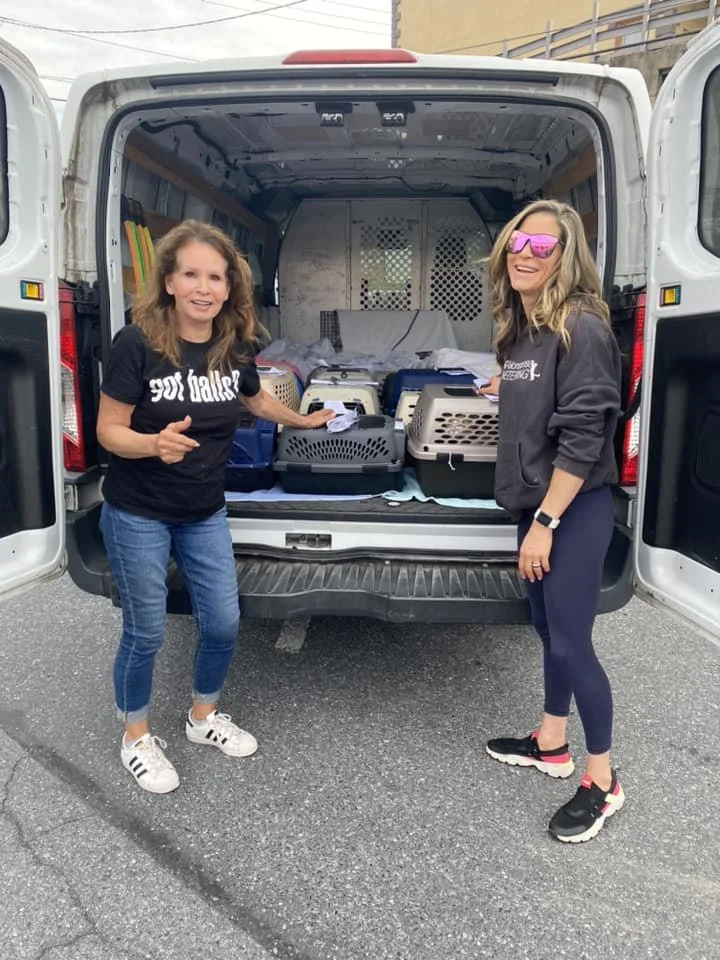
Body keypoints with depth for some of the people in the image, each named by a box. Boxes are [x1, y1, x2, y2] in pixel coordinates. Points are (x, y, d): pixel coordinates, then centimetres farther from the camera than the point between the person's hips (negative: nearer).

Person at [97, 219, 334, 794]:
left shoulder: (237, 346, -4)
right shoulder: (137, 343, -19)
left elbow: (256, 400, 17)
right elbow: (109, 430, -15)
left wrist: (302, 421, 31)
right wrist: (154, 443, -35)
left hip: (205, 513, 5)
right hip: (137, 515, -5)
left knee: (224, 624, 10)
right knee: (146, 633, 6)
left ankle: (203, 717, 38)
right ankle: (136, 739, 32)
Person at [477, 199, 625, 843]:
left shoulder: (581, 327, -17)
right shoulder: (522, 328, 9)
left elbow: (584, 435, -21)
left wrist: (546, 521, -21)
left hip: (575, 508, -9)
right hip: (535, 501, 9)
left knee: (570, 641, -3)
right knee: (548, 627, 18)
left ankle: (602, 782, 16)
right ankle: (550, 745, 36)